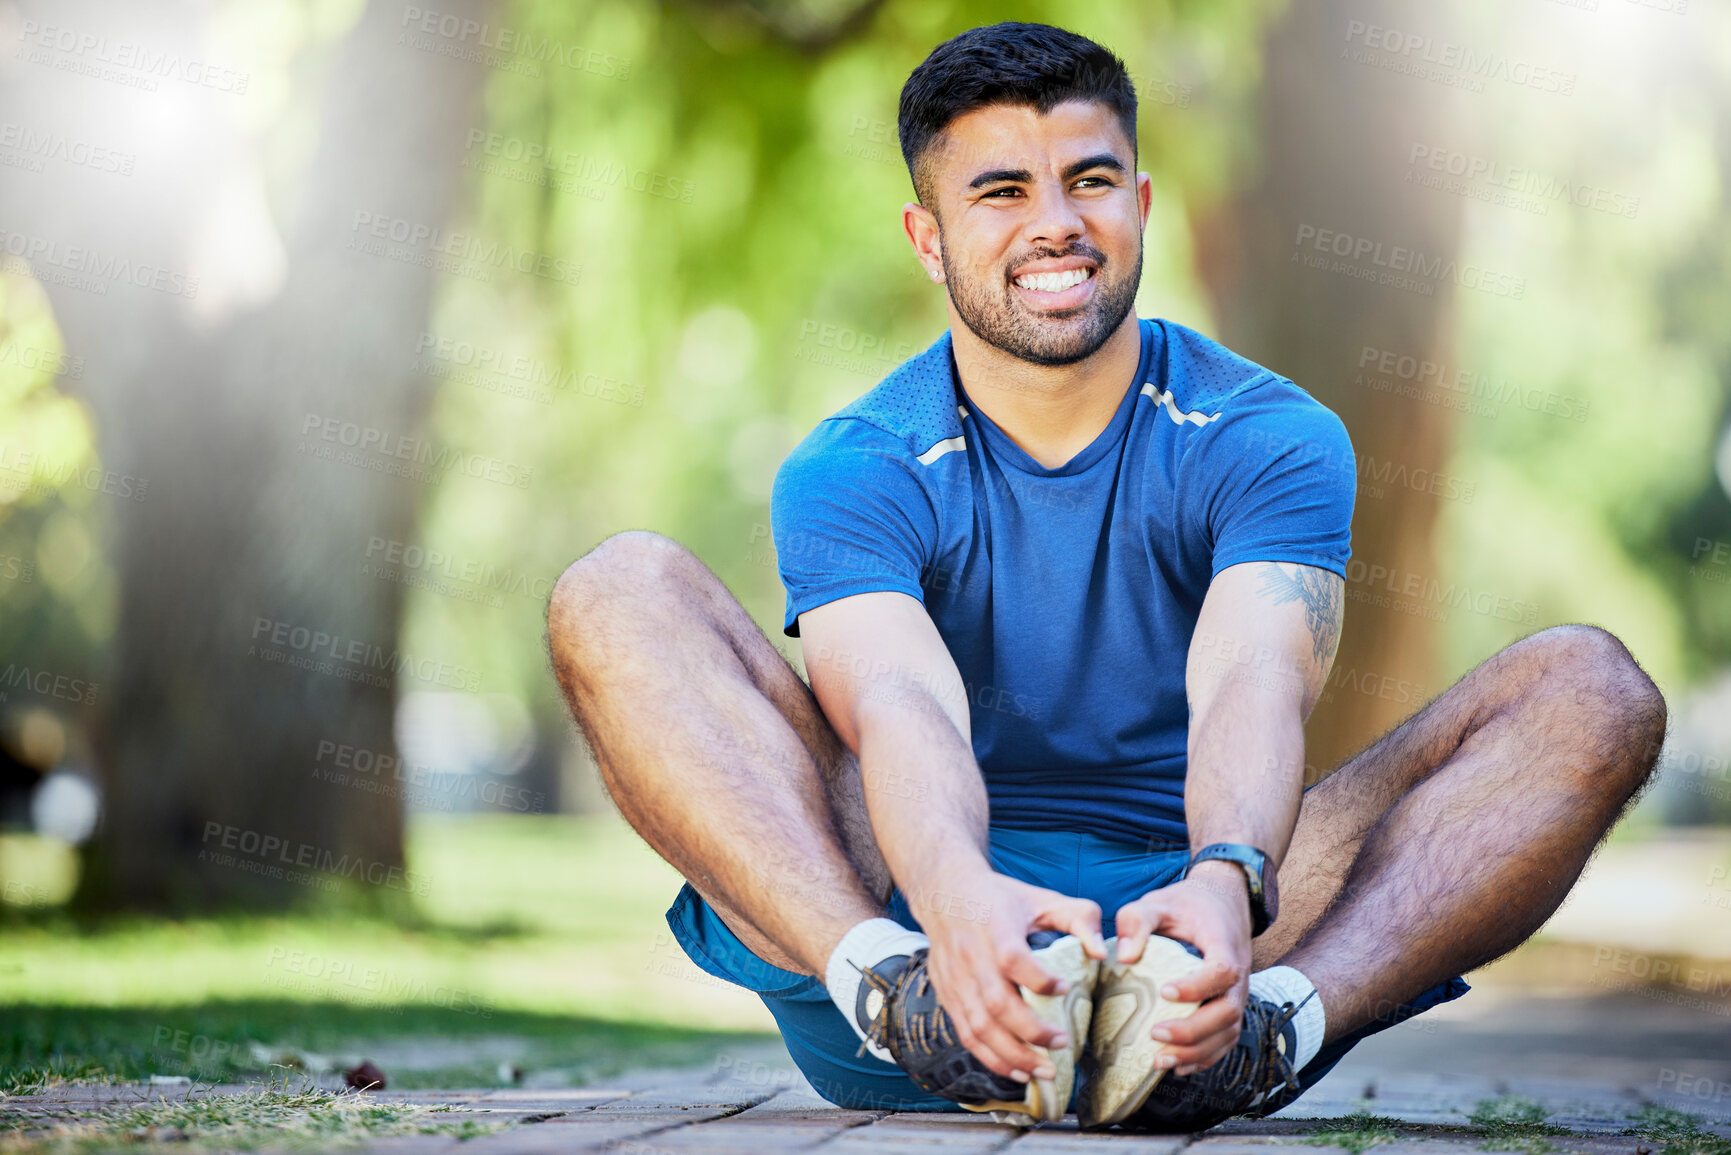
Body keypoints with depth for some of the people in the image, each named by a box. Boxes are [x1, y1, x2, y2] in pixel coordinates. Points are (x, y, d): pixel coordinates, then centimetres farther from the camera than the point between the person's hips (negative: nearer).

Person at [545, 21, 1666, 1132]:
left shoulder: (1275, 440, 3)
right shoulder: (852, 471, 0)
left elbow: (1252, 686, -18)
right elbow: (899, 706, -21)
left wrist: (1225, 881, -41)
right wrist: (953, 891, -45)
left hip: (1186, 935, 1)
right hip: (907, 909, -1)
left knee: (1588, 686, -18)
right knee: (621, 591, -19)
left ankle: (1277, 1016, -45)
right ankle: (896, 989, -42)